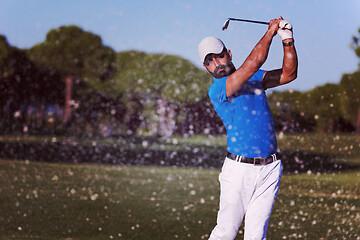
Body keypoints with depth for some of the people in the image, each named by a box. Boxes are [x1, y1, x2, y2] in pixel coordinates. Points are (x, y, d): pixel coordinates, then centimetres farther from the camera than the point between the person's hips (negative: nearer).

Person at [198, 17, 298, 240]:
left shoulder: (254, 79, 14)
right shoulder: (217, 90, -8)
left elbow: (289, 73, 10)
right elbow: (254, 62, -17)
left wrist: (288, 40, -3)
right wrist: (271, 30, -6)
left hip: (269, 170, 4)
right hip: (239, 169, -4)